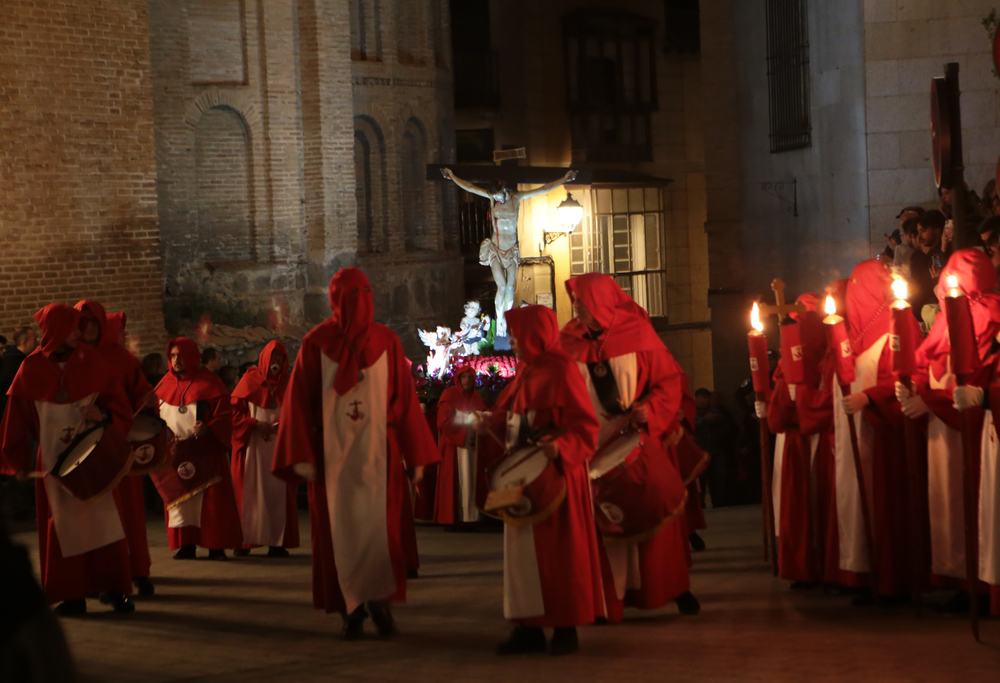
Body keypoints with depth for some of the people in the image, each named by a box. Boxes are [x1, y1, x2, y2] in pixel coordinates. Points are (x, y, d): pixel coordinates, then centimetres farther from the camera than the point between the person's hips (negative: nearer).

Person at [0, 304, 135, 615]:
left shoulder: (91, 362, 0)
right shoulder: (32, 369, -2)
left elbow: (120, 403, 2)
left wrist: (104, 413, -19)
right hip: (54, 459, 0)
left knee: (103, 516, -4)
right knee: (63, 524, 2)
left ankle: (114, 588, 2)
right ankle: (72, 595, 7)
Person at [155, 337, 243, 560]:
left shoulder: (210, 384, -2)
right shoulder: (165, 384, 10)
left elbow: (225, 416, -6)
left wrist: (208, 429, -22)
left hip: (205, 451, -3)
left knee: (209, 497, -4)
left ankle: (216, 546, 0)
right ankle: (186, 546, 3)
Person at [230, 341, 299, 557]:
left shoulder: (288, 384, 10)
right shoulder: (250, 380, 4)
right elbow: (234, 409, 0)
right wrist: (256, 424, -12)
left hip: (279, 446, 2)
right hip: (251, 445, -2)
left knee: (277, 491, -3)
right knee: (249, 490, -4)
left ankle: (276, 543, -2)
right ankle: (244, 541, -1)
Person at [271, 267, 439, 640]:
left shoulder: (386, 342, 3)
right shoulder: (316, 344, -1)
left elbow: (405, 399, 5)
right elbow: (298, 401, -1)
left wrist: (415, 455, 4)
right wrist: (302, 455, -9)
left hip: (376, 453, 1)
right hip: (331, 454, -1)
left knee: (379, 528, -7)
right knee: (338, 530, 1)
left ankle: (378, 597, 10)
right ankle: (351, 610, 9)